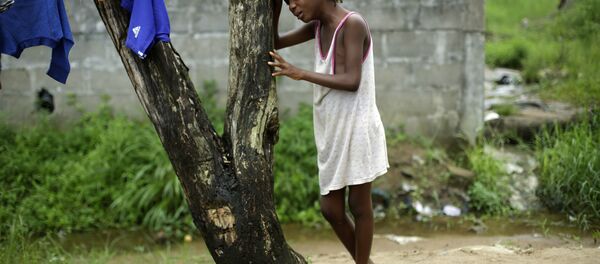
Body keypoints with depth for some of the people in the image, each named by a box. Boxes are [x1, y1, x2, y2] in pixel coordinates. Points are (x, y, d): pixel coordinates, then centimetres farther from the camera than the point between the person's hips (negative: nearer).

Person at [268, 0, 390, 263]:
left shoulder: (352, 24, -14)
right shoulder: (318, 27, 9)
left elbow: (352, 81, -20)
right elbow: (275, 42, 16)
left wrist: (300, 73, -21)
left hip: (356, 127, -8)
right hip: (331, 132, 8)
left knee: (359, 205, 3)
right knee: (331, 209, 10)